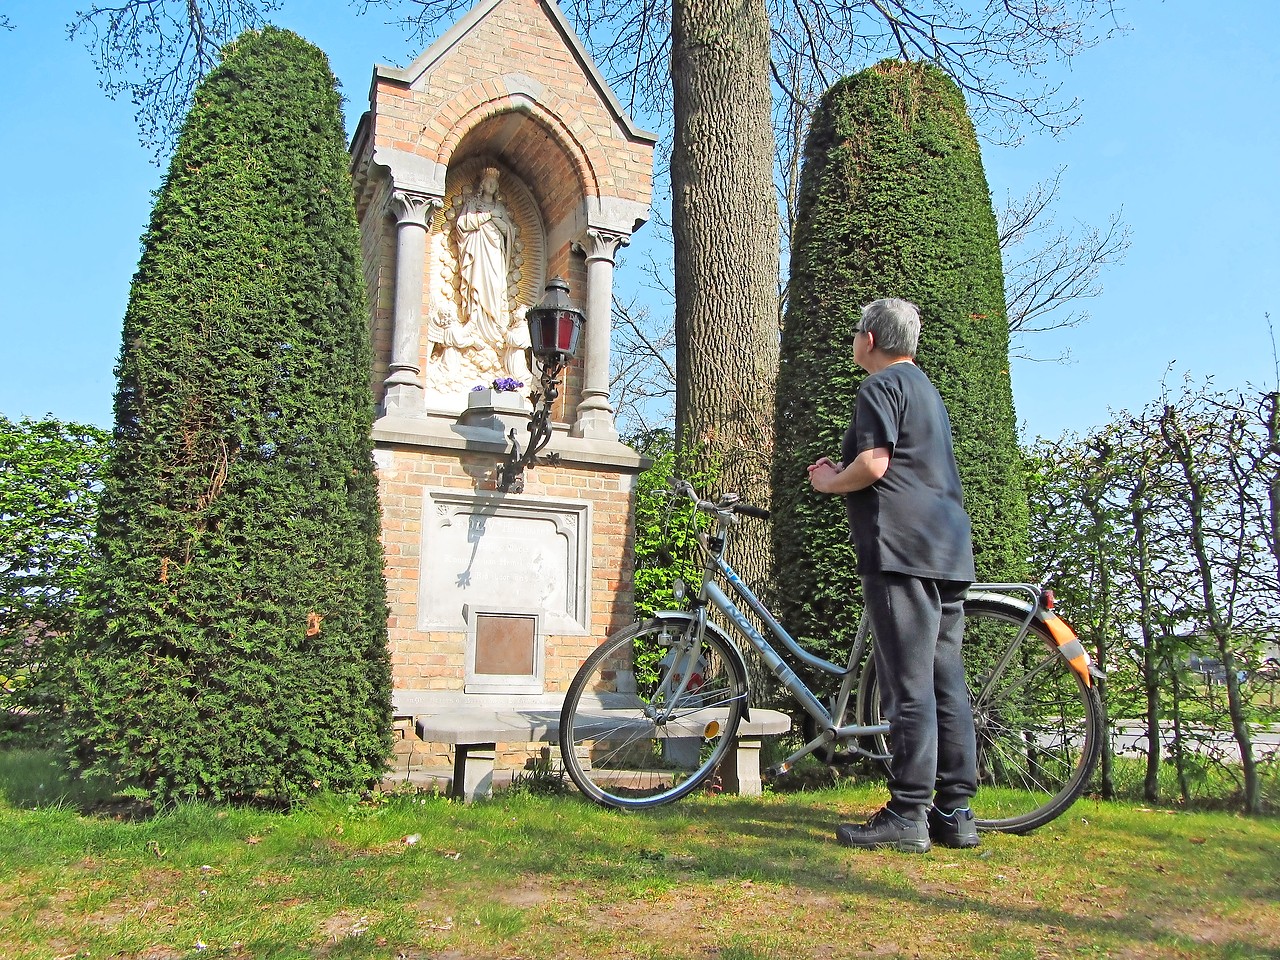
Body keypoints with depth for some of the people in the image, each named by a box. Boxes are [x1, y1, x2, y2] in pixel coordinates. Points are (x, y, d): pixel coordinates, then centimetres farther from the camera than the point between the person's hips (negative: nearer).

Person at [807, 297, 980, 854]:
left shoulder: (881, 385, -3)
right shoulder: (926, 389, 27)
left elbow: (873, 464, -16)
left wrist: (829, 482, 2)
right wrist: (842, 472, 23)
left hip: (901, 551, -10)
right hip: (947, 552, 10)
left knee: (909, 685, -9)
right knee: (946, 683, 8)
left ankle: (908, 816, -6)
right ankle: (955, 812, 12)